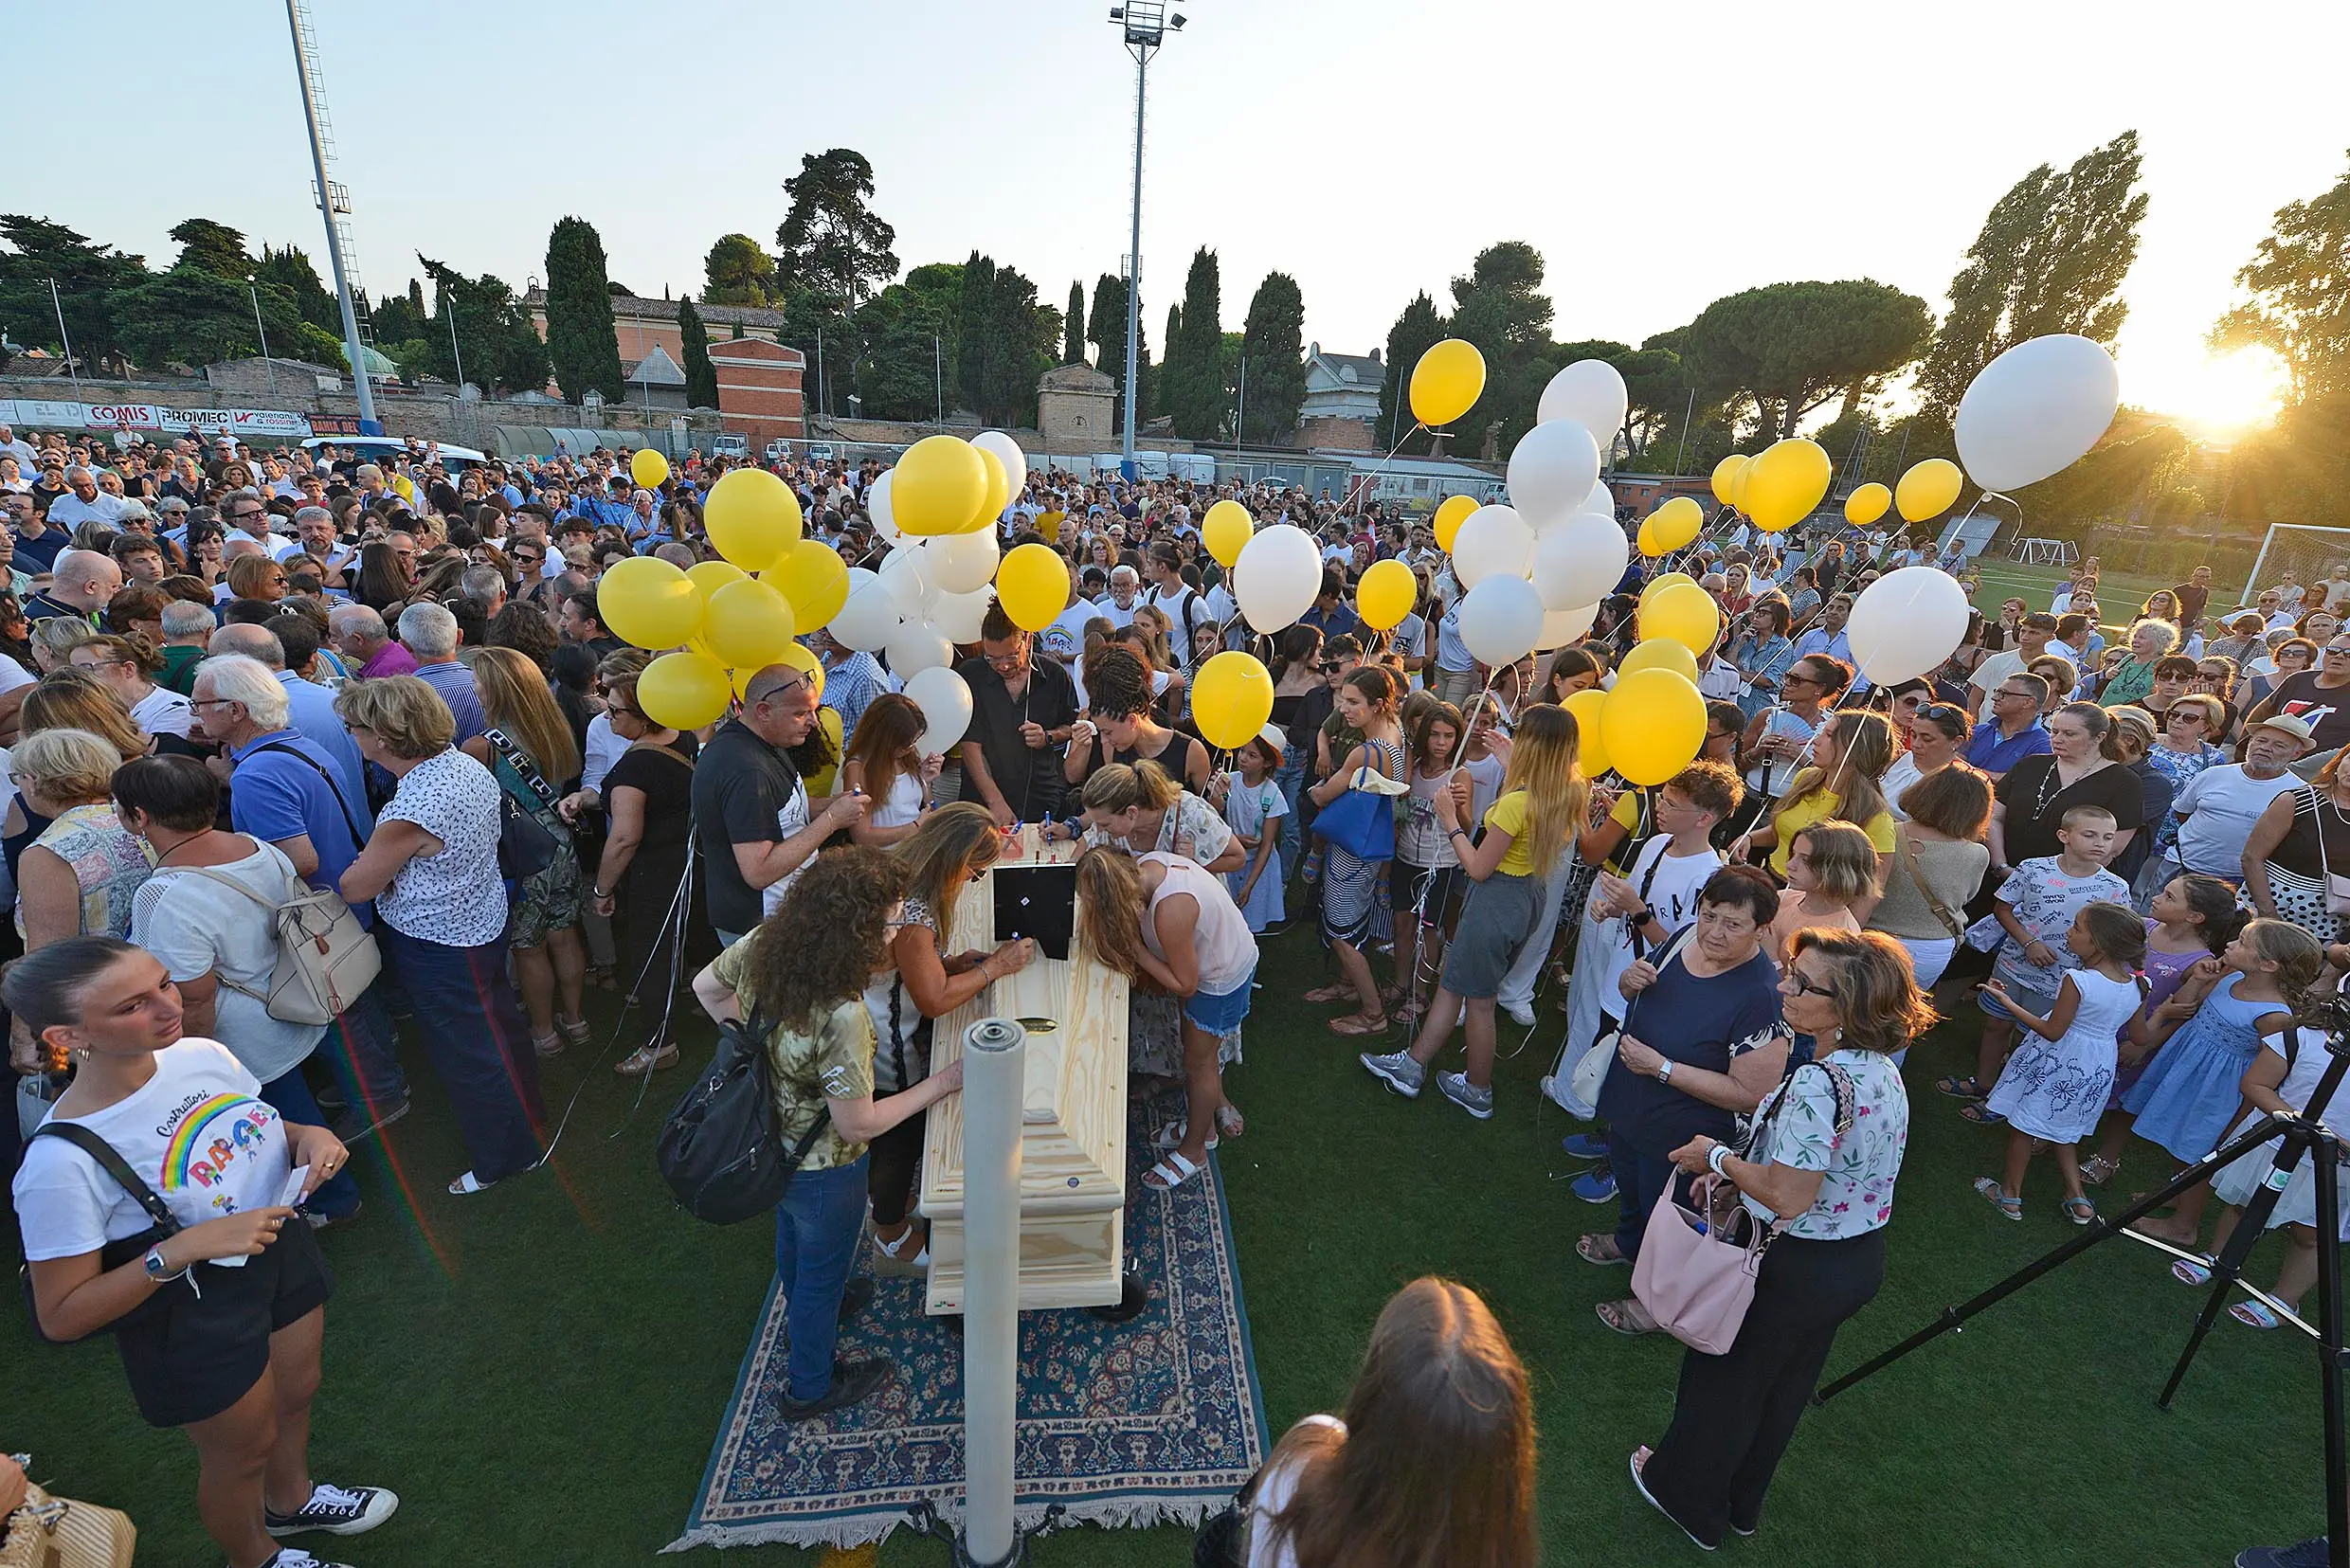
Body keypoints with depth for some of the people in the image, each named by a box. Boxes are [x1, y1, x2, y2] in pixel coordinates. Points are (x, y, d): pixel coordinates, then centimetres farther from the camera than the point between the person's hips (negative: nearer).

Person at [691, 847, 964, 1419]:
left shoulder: (762, 945, -21)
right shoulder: (842, 1017, -42)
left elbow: (706, 987, 0)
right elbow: (857, 1125, -29)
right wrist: (945, 1082, -21)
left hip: (767, 1141, 7)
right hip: (821, 1171, -7)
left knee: (794, 1237, 35)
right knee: (824, 1266, 23)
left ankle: (812, 1308, 66)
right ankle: (810, 1386, 50)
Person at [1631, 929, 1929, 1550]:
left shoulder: (1819, 1084, -34)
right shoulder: (1884, 1072, -4)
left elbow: (1785, 1198, -31)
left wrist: (1718, 1157, -15)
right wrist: (1739, 1168, 6)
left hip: (1795, 1267, -8)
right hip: (1861, 1261, 8)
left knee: (1724, 1376, 18)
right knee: (1783, 1387, 28)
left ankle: (1686, 1494, 42)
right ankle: (1741, 1503, 50)